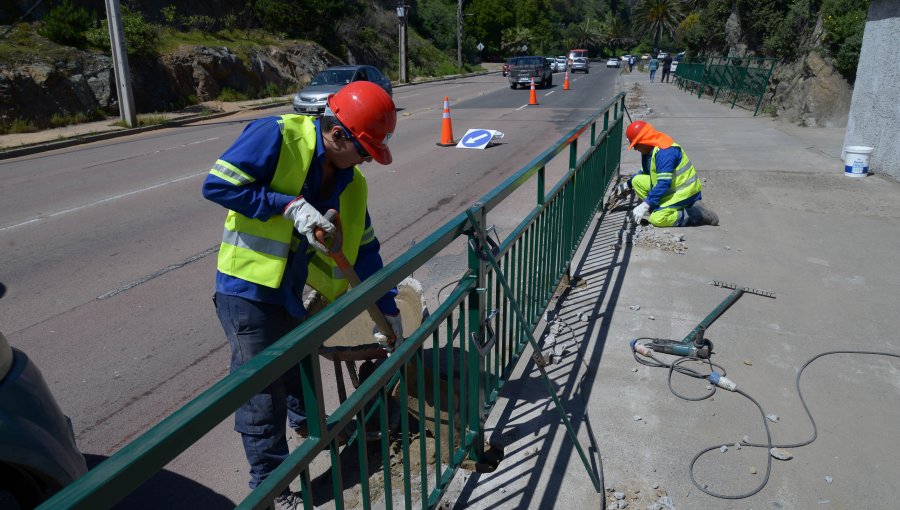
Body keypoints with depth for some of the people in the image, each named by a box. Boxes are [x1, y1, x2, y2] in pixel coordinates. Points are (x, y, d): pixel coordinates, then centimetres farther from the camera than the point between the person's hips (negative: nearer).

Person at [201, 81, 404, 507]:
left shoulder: (350, 182, 2)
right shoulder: (276, 136, -18)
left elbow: (365, 250, 7)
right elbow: (217, 184, -21)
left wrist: (389, 313, 9)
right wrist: (289, 205, -26)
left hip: (290, 293, 7)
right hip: (246, 287, -7)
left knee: (300, 365, 26)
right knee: (262, 390, 0)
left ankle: (304, 419, 57)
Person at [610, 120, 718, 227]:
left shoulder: (664, 152, -25)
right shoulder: (650, 150, 6)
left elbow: (664, 184, -30)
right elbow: (645, 173, 24)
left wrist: (645, 205, -30)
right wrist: (627, 185, 20)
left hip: (685, 192, -10)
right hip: (672, 187, 10)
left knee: (656, 219, -24)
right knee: (637, 180, 0)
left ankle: (697, 214, -12)